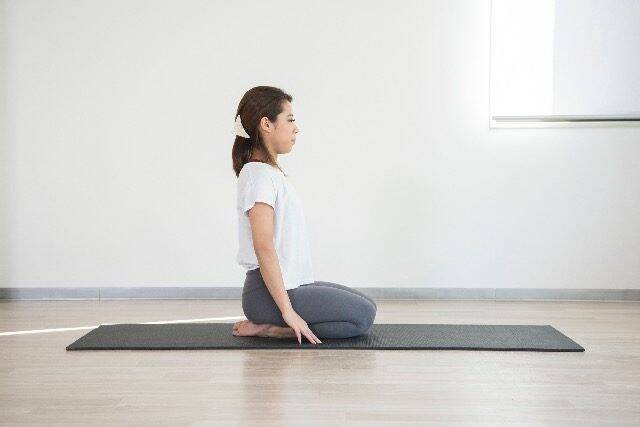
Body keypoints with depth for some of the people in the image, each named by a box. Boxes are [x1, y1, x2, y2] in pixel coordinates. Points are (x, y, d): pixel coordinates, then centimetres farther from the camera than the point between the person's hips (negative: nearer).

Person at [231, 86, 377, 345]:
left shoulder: (271, 172, 15)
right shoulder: (259, 175, -17)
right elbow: (264, 248, -24)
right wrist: (288, 310, -24)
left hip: (292, 282, 10)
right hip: (269, 292, -10)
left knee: (367, 306, 14)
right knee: (362, 316, -8)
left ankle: (269, 323, 9)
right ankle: (266, 328, -6)